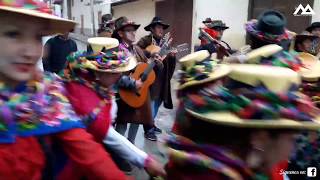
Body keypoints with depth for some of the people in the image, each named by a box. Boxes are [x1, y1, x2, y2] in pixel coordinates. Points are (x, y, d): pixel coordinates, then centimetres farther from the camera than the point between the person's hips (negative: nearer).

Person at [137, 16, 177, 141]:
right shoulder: (145, 40, -5)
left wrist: (172, 56, -7)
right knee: (150, 103, -3)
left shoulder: (163, 42, 14)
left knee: (158, 102, 16)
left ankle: (151, 124, 33)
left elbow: (168, 62, 14)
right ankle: (148, 130, 10)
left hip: (161, 78, 7)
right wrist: (150, 54, -27)